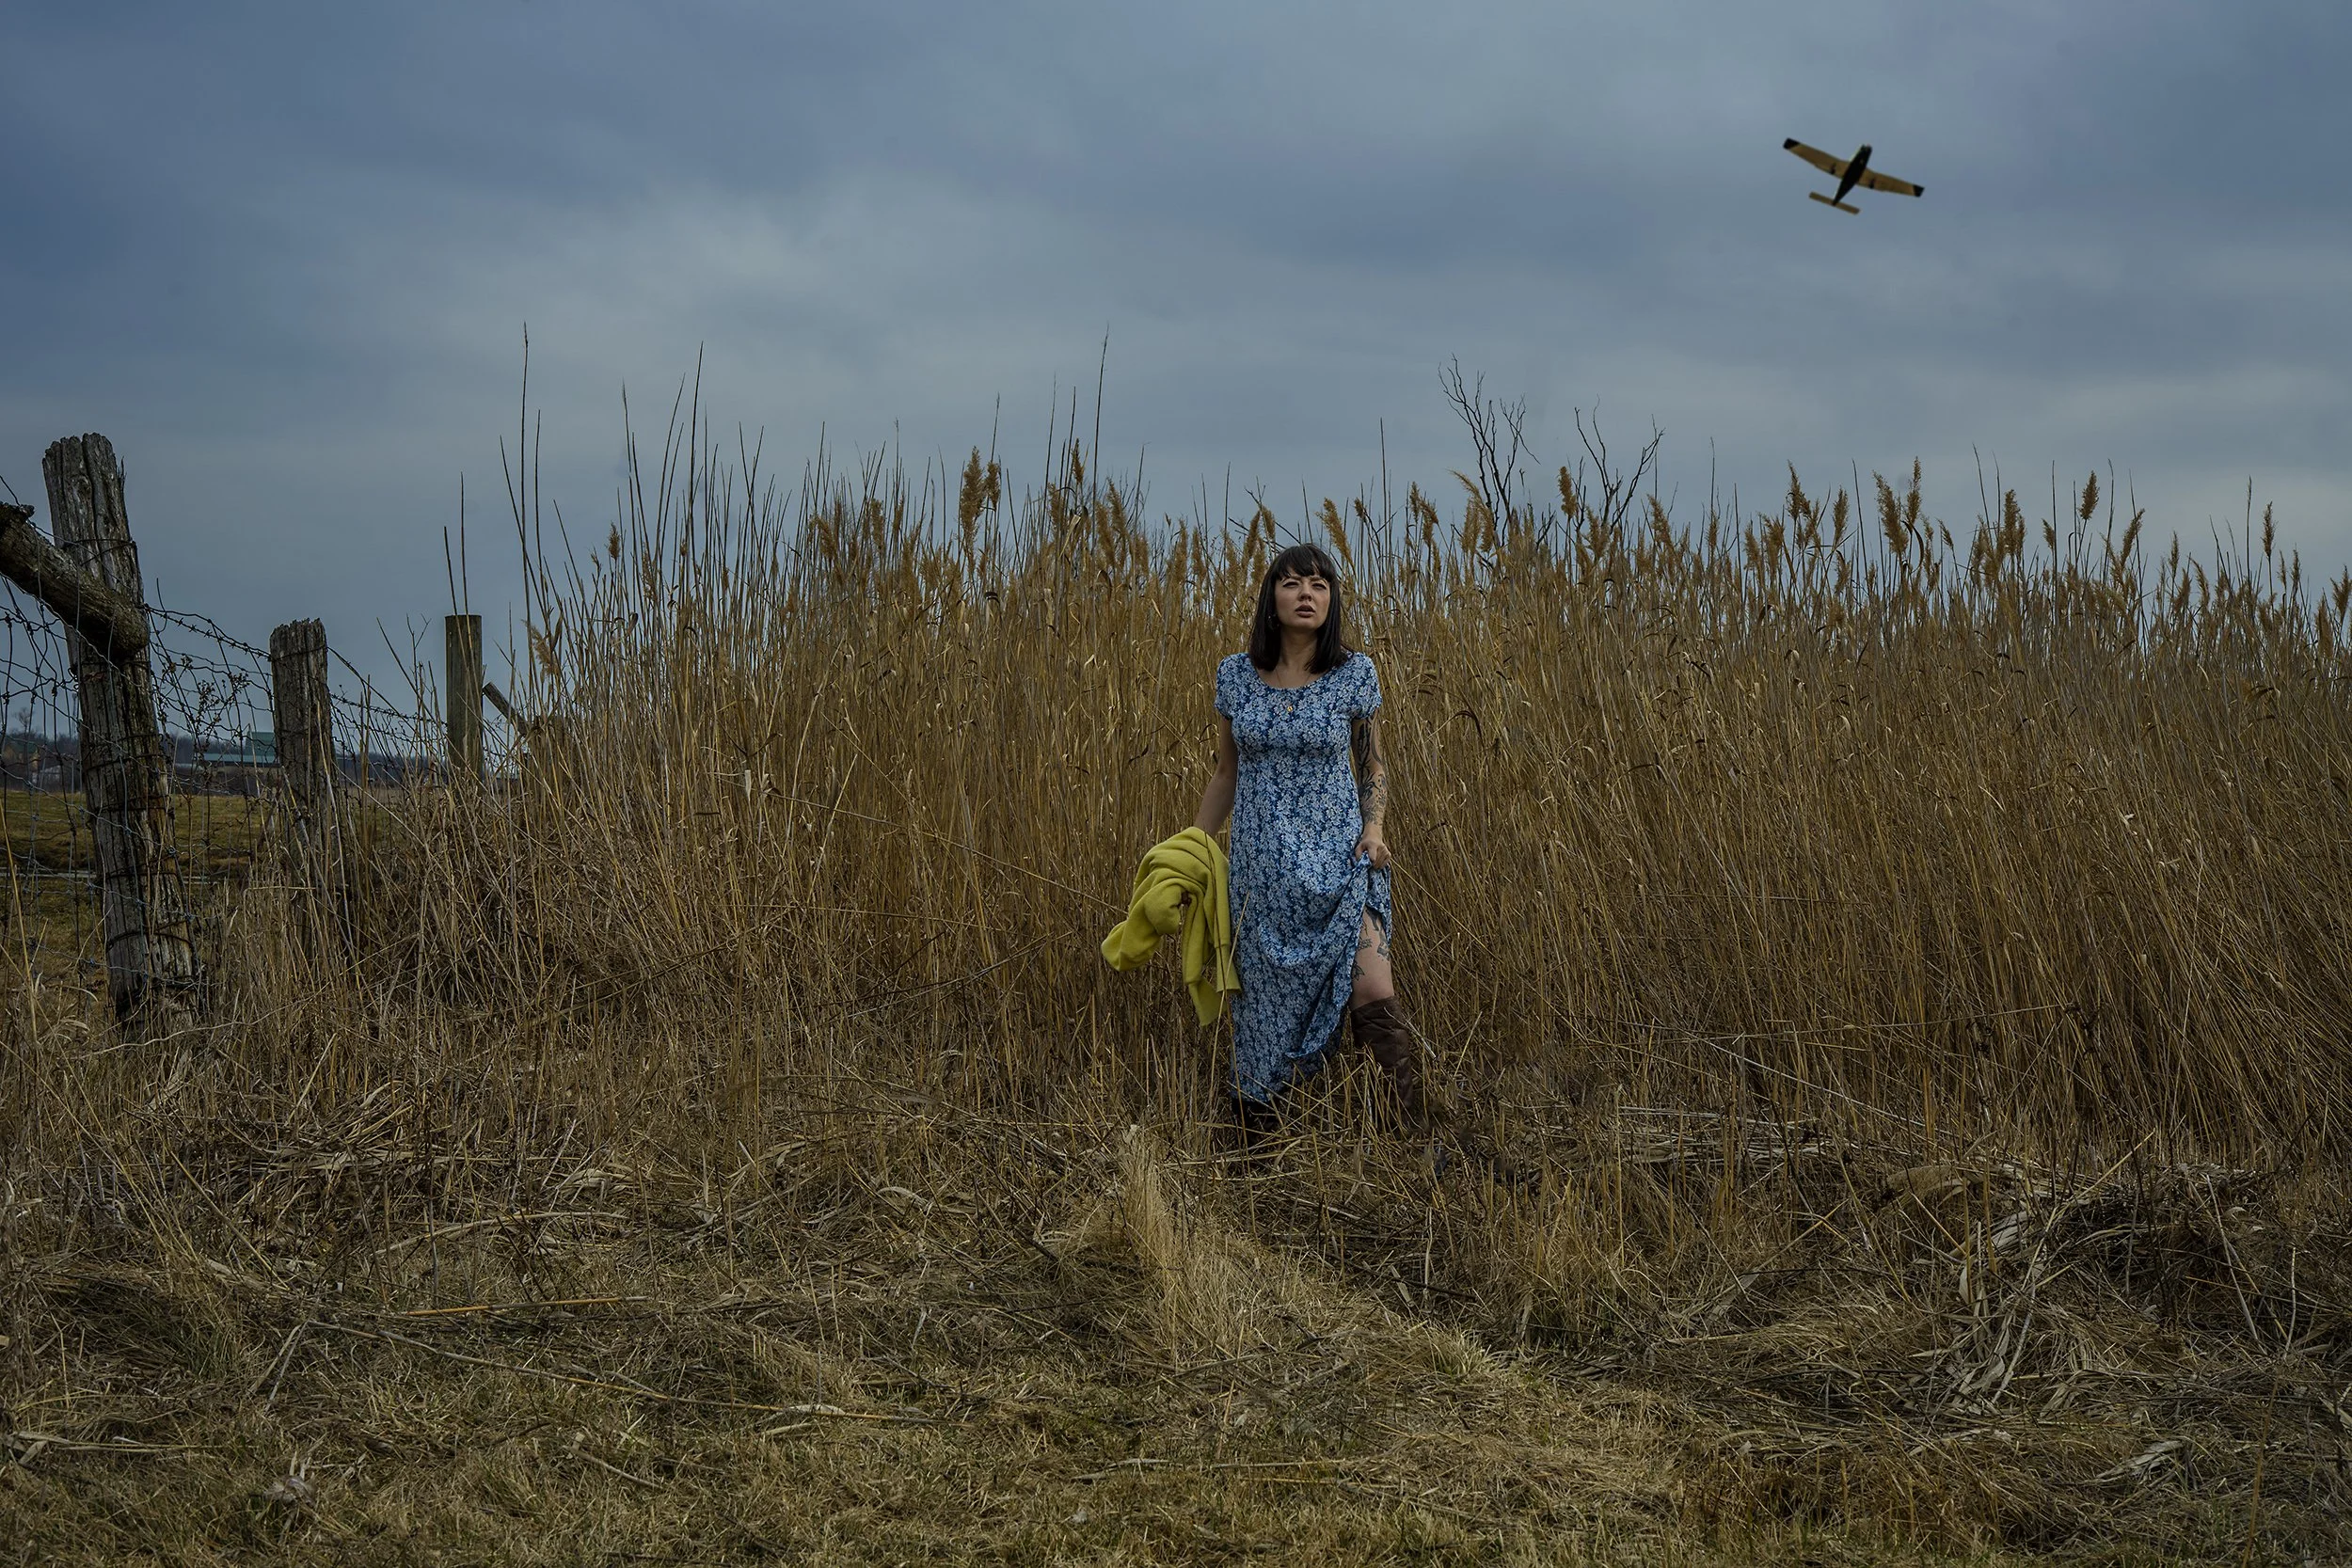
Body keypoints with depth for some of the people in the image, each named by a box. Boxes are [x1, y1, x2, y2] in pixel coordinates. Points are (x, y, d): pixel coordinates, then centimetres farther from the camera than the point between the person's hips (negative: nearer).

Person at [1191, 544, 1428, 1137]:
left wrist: (1373, 826, -7)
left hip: (1338, 859, -2)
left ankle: (1423, 1134, -11)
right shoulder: (1235, 675, 3)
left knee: (1372, 994, -18)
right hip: (1261, 864, 2)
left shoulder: (1356, 672, -1)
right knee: (1268, 1001, 7)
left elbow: (1372, 762, 10)